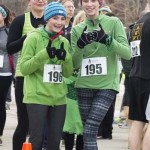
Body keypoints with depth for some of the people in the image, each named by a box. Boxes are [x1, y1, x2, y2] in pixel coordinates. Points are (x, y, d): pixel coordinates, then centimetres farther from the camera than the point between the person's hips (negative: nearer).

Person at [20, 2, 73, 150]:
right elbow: (24, 68, -10)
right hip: (37, 97, -5)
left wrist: (65, 58, -10)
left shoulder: (64, 42, 11)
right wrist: (45, 54, -22)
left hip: (58, 99, 5)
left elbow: (68, 73, 10)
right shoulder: (33, 38, -5)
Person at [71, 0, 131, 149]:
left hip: (107, 85, -4)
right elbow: (75, 64, 5)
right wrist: (80, 45, -14)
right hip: (84, 85, 4)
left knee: (89, 131, -15)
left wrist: (108, 40, -23)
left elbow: (127, 53, -8)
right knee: (87, 132, 6)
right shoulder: (77, 29, 8)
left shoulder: (113, 23, -1)